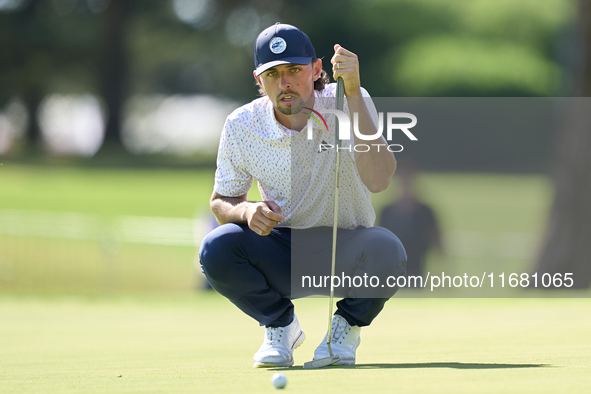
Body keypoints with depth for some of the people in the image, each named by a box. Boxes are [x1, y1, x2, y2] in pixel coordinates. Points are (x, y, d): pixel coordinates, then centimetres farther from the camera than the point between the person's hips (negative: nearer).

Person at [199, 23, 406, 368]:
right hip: (281, 256, 2)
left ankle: (347, 326, -1)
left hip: (345, 253, -2)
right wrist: (246, 211, -22)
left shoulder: (349, 103, -16)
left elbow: (378, 180, -32)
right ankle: (281, 325, 3)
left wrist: (353, 94, -36)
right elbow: (221, 202, 4)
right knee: (216, 249, -28)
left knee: (387, 251, -35)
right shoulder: (241, 126, -9)